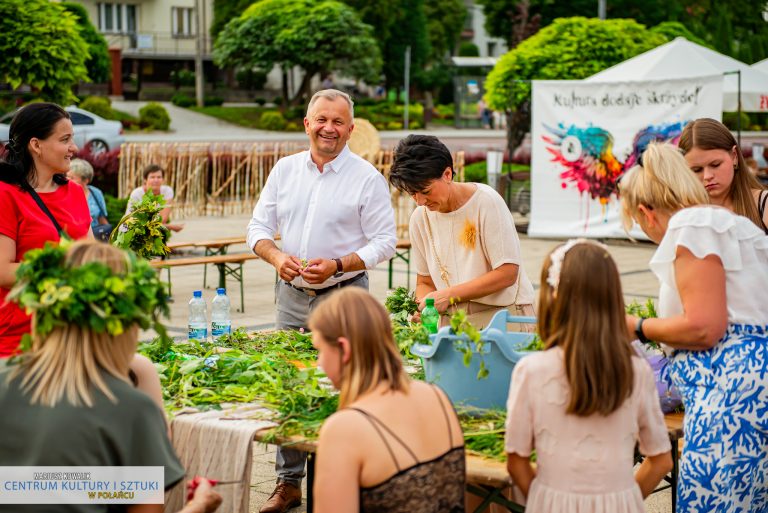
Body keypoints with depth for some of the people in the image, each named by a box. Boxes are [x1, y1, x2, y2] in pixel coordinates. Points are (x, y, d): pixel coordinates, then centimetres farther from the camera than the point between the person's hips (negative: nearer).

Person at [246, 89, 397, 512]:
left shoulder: (367, 179, -5)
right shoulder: (285, 169, 8)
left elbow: (384, 242, -6)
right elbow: (259, 226, 10)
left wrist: (337, 265, -19)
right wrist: (277, 257, -10)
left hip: (343, 296, -4)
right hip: (291, 296, 4)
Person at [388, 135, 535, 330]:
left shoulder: (486, 202, -8)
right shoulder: (420, 218, 7)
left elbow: (507, 273, -11)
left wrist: (449, 295, -15)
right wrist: (424, 307, -8)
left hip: (502, 315, -4)